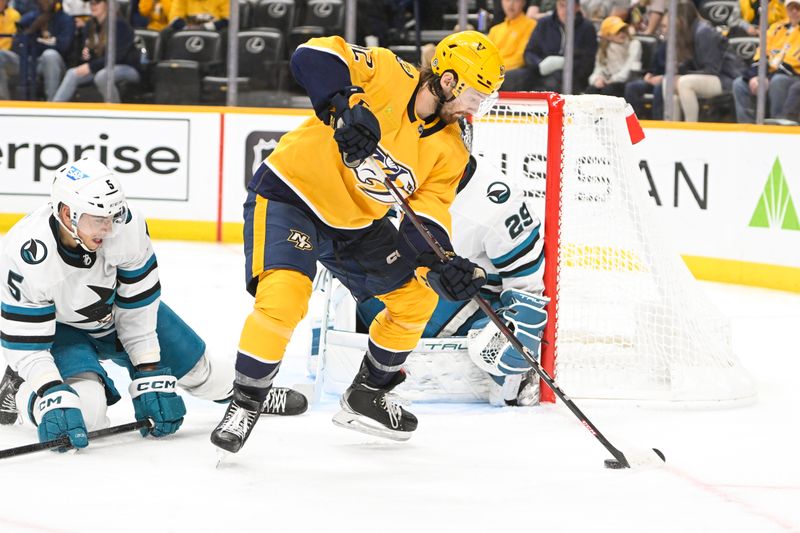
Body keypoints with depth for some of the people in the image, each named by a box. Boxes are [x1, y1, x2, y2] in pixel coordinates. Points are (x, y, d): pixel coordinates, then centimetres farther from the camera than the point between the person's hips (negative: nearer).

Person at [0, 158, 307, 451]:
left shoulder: (125, 225, -29)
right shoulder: (27, 257, -37)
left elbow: (139, 308, -17)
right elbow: (25, 344, -30)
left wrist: (150, 378, -18)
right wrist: (52, 399, -42)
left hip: (118, 309, 4)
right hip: (58, 328, -4)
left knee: (194, 366, 12)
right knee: (84, 408, -30)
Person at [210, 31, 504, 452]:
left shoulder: (449, 152, -3)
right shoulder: (386, 75, -21)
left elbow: (426, 220, -7)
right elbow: (312, 57, -30)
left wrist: (442, 266, -26)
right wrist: (343, 110, -43)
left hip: (356, 221, 8)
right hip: (289, 195, -8)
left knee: (417, 296, 10)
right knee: (283, 297, -28)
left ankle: (365, 397, 28)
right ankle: (243, 406, -10)